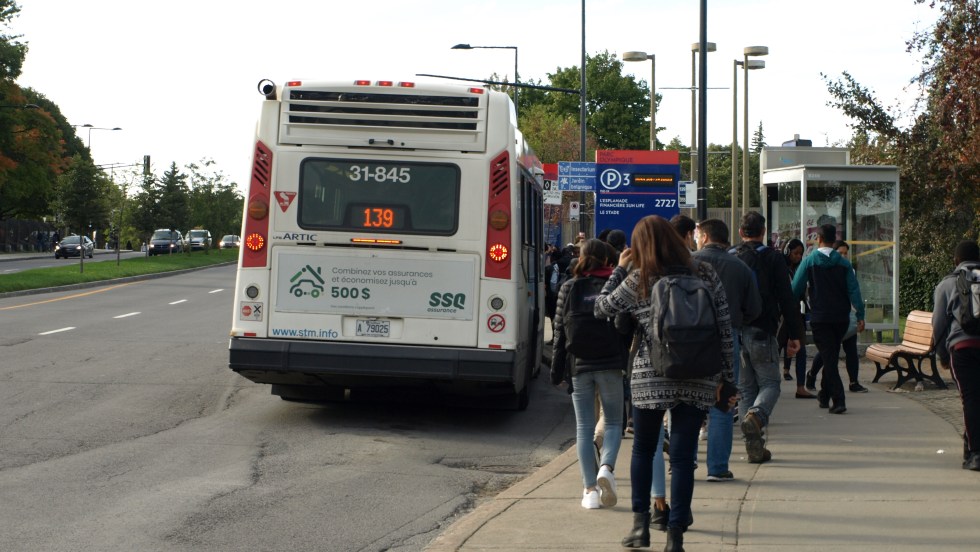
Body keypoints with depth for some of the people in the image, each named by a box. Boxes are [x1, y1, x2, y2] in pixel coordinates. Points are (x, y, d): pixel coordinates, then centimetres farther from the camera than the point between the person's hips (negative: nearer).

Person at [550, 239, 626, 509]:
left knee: (584, 427, 7)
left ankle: (590, 489, 2)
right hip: (610, 364, -1)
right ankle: (607, 467, -17)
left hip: (579, 365, 1)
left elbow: (560, 332, 3)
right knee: (613, 422, 10)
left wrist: (557, 370, 9)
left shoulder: (569, 289, 1)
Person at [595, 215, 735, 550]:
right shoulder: (705, 275, 3)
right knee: (683, 457, 4)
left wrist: (620, 268, 16)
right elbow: (725, 329, 3)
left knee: (643, 450, 16)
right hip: (698, 380, 2)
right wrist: (726, 376, 10)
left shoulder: (638, 281, -4)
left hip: (650, 378, -1)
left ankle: (641, 525, 14)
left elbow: (601, 308, 9)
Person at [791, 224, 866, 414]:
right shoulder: (843, 263, 2)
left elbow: (796, 289, -3)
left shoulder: (809, 261, -4)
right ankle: (824, 395, 33)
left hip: (819, 318, -3)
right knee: (831, 357, 19)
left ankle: (838, 401, -15)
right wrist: (860, 315, -3)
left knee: (829, 358, -3)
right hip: (841, 318, 3)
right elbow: (854, 290, -4)